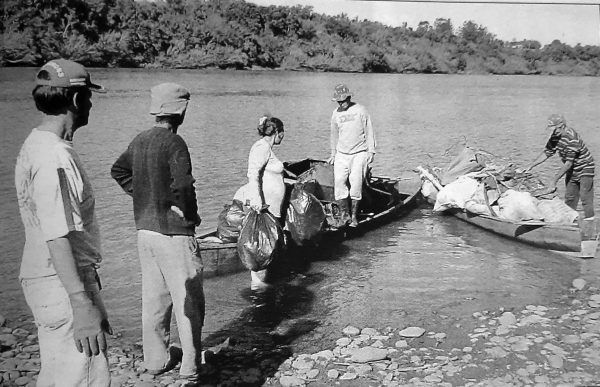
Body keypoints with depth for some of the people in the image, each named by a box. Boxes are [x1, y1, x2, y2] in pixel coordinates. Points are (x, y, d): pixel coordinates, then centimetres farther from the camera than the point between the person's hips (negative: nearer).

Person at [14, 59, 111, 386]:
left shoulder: (34, 144, 12)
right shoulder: (54, 157, -20)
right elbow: (57, 237, -26)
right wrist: (81, 304, -28)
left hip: (39, 279, 10)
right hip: (63, 286, -10)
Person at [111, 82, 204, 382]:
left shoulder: (140, 140, 7)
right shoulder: (174, 143, -17)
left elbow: (118, 171, 19)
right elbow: (183, 186, -26)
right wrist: (192, 215, -10)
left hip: (145, 228, 8)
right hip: (174, 232, -8)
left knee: (153, 297, 16)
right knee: (188, 299, 3)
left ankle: (155, 358, 27)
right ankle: (191, 366, 10)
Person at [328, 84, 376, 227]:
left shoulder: (360, 110, -1)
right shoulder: (335, 114, 9)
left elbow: (369, 132, 3)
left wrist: (371, 151, -1)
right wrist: (333, 154, 22)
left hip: (359, 153, -3)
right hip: (342, 154, 3)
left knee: (356, 184, -8)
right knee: (339, 182, -10)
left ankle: (354, 216, 3)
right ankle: (344, 213, 1)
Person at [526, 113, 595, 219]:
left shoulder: (572, 138, -30)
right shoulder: (555, 136, -5)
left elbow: (568, 163, -30)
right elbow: (546, 153, 6)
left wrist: (554, 180, -28)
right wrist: (530, 166, -1)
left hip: (584, 168, -8)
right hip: (572, 170, 8)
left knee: (585, 197, -10)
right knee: (569, 198, 9)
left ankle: (589, 219, -6)